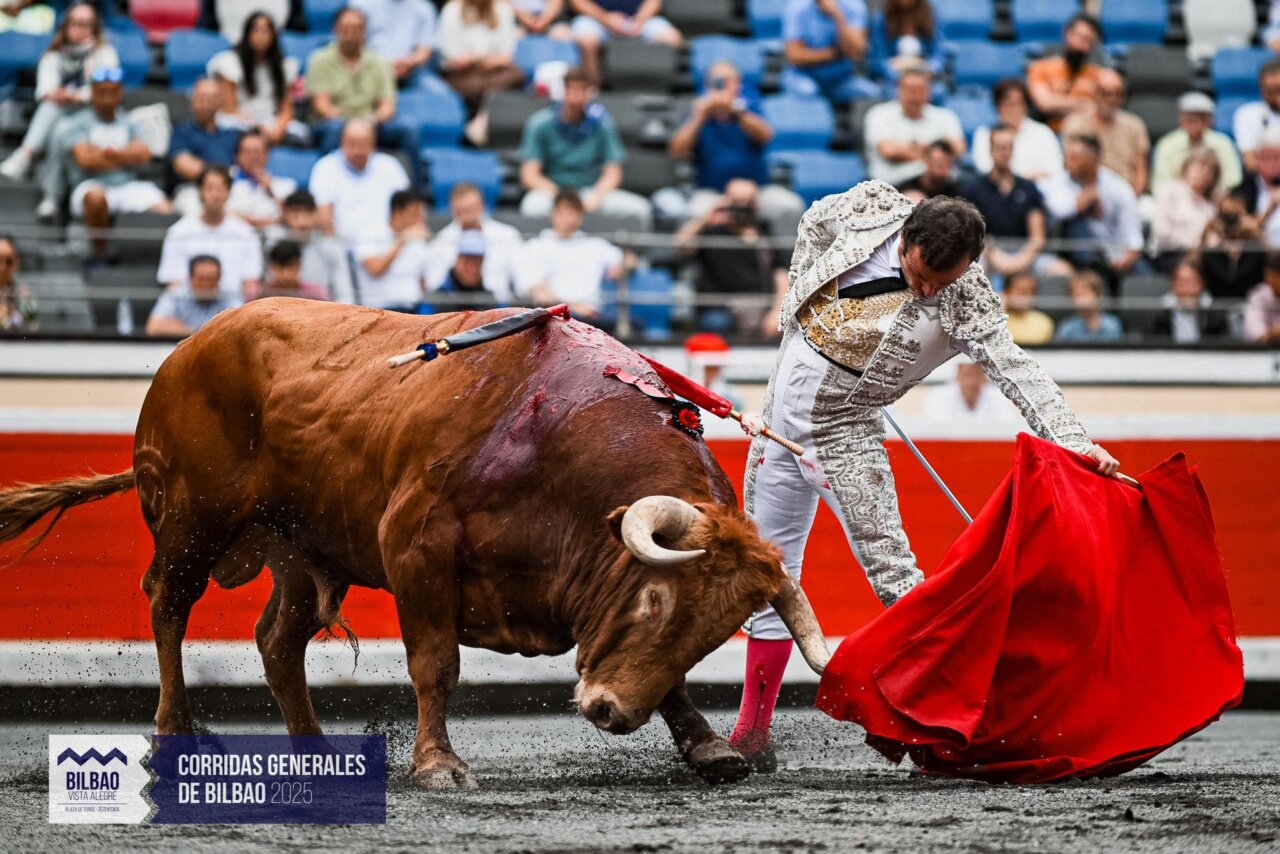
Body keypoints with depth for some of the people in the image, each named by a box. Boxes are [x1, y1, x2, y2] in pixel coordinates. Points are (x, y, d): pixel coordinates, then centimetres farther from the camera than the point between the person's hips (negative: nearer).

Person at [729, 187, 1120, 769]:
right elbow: (814, 224, 13)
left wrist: (1074, 441, -40)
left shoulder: (965, 301, -19)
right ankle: (752, 732, 19)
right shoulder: (871, 207, -9)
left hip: (842, 431, -4)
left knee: (891, 570, -14)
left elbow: (1016, 372, -28)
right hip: (781, 403, 4)